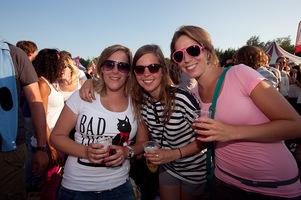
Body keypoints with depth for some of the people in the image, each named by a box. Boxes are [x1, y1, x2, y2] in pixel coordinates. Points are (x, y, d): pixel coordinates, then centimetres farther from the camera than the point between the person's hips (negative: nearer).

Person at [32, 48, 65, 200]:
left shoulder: (51, 83, 11)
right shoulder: (43, 83, -16)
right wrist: (51, 147, -21)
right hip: (51, 140, -9)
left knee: (56, 180, 20)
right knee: (51, 183, 5)